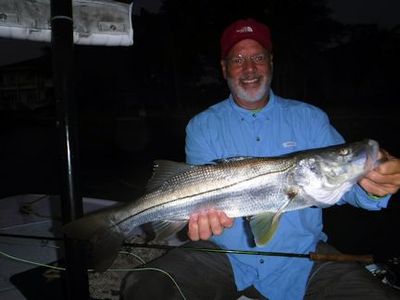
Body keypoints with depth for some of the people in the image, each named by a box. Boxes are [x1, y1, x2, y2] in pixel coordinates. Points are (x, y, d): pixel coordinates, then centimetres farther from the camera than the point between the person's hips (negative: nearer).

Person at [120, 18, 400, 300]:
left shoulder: (310, 118, 3)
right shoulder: (202, 126, 1)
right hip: (223, 255, 0)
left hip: (302, 256, 1)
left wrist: (372, 188, -28)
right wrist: (209, 215, -31)